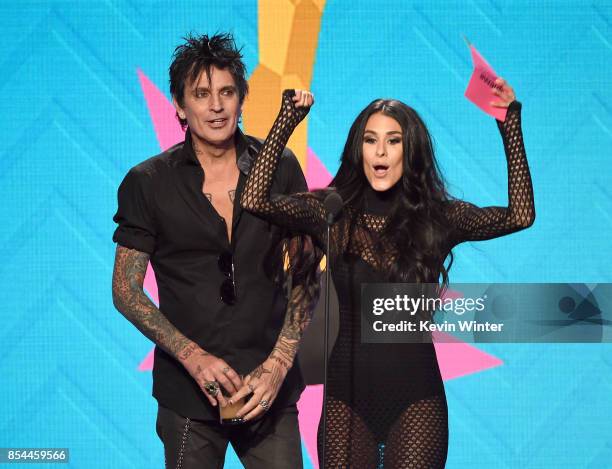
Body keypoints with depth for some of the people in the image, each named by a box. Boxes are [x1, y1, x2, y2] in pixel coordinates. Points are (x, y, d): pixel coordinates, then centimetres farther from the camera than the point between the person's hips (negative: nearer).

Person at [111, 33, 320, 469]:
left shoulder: (280, 168, 1)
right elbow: (126, 290, 0)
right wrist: (193, 357, -12)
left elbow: (305, 276, 4)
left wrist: (280, 362, -7)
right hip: (188, 393, -1)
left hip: (270, 385, 1)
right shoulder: (148, 183, -2)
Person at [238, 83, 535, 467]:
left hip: (416, 399, 0)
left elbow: (520, 215, -4)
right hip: (346, 396, 0)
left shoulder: (438, 217, 2)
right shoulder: (333, 212, 0)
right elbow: (254, 200, -12)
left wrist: (510, 124, -5)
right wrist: (287, 121, -11)